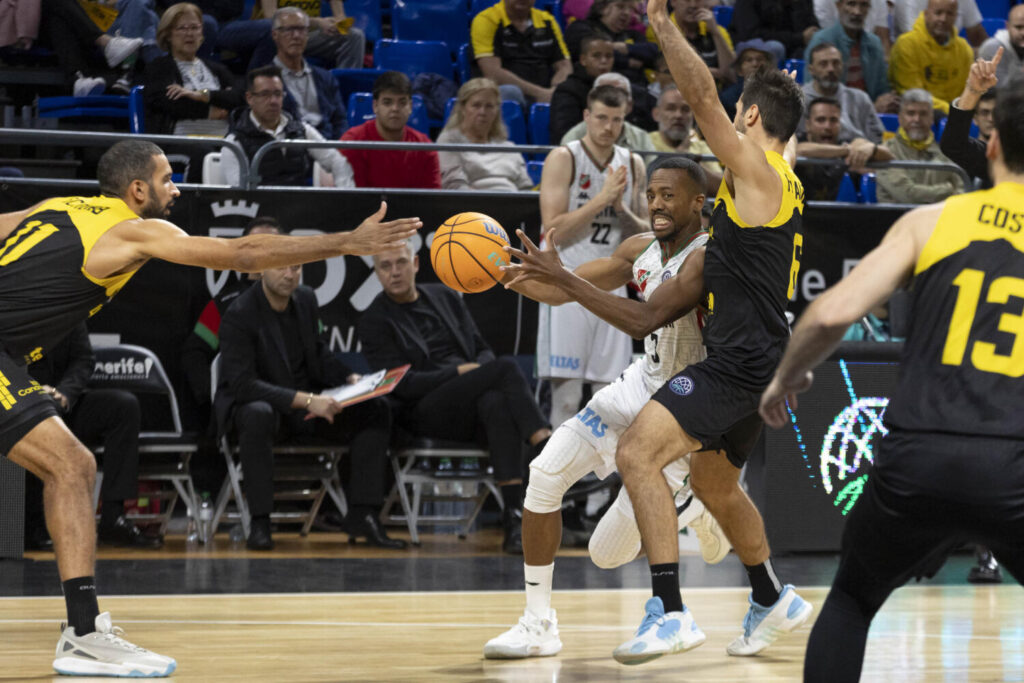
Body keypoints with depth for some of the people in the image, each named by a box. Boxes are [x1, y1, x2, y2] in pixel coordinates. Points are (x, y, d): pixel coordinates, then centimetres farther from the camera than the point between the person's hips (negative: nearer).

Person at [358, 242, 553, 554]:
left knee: (496, 404, -36)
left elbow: (482, 350, 22)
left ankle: (513, 514, -45)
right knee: (506, 367, -28)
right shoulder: (375, 322, 4)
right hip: (424, 412, -4)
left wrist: (482, 369, -3)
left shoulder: (445, 297, 20)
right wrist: (460, 372, -12)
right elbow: (402, 384, -6)